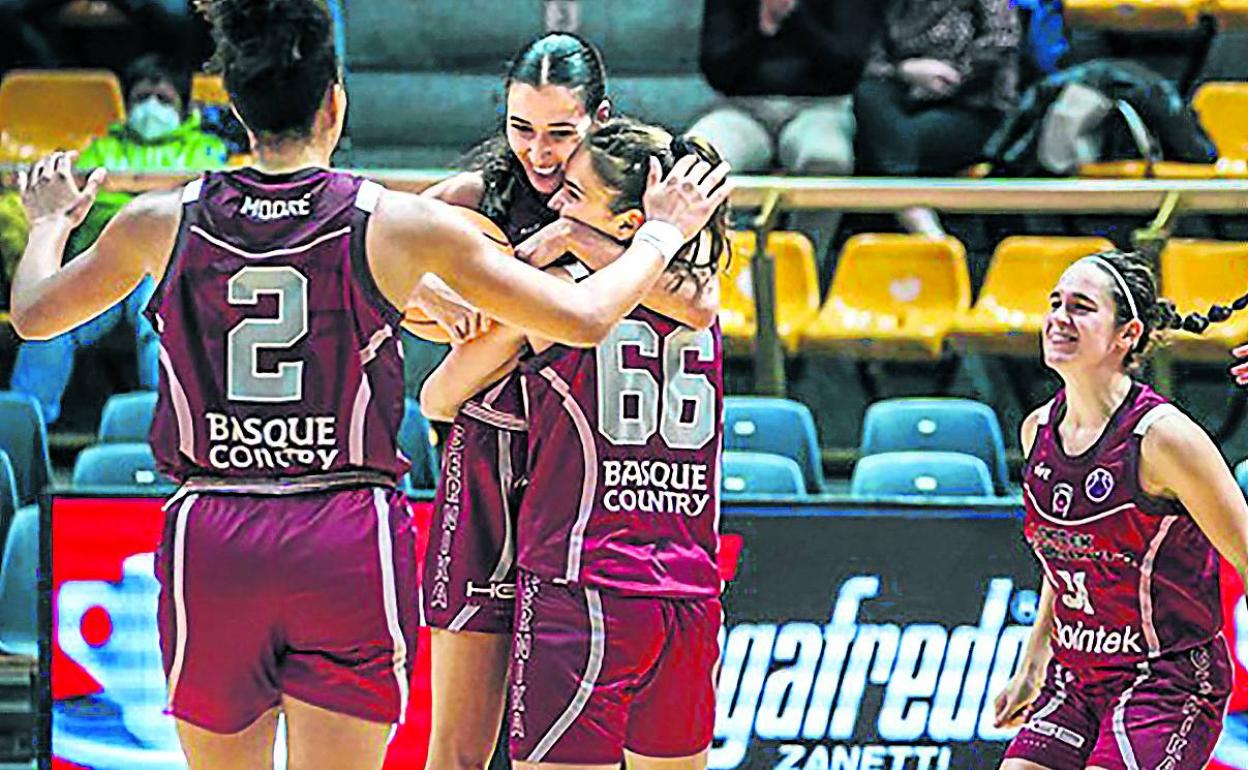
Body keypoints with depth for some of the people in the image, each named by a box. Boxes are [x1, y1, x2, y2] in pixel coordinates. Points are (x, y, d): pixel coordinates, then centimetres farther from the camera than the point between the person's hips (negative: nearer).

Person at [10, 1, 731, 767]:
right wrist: (662, 233, 18)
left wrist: (50, 221, 41)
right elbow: (583, 318, 1)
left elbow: (33, 314, 21)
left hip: (210, 538, 2)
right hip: (351, 545, -2)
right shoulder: (398, 223, -4)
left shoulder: (164, 222, 2)